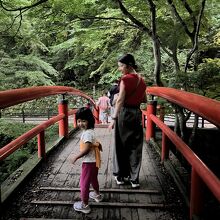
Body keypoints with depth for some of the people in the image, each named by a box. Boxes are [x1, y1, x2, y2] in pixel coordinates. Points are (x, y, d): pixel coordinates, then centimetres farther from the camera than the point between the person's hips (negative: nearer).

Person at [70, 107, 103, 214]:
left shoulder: (87, 133, -25)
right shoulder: (90, 131, 4)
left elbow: (86, 149, -29)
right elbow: (95, 143, 16)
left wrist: (75, 157, -20)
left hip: (89, 162, -10)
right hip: (94, 161, 10)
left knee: (84, 183, 3)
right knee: (93, 179, 30)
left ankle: (84, 205, 15)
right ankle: (97, 195, 51)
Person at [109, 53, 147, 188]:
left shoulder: (126, 78, -10)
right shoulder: (141, 80, 8)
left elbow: (120, 100, -14)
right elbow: (144, 100, 17)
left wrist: (114, 118, -13)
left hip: (125, 113, -5)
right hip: (137, 114, 5)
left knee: (122, 146, 8)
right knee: (135, 147, 9)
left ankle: (121, 176, 21)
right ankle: (134, 179, 14)